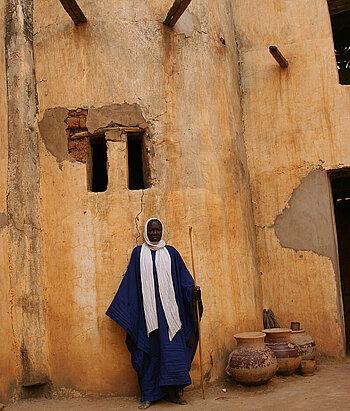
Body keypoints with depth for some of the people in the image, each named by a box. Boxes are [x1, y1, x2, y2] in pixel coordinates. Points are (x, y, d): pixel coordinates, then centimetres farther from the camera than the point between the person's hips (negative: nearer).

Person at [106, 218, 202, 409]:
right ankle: (148, 395, 10)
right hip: (147, 311, 0)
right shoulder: (138, 253, 9)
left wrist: (192, 290, -11)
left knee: (172, 348, -3)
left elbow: (183, 278, 8)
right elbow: (130, 283, 10)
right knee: (148, 350, 2)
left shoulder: (170, 253, 10)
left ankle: (172, 392, 6)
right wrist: (124, 311, 6)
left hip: (168, 309, 0)